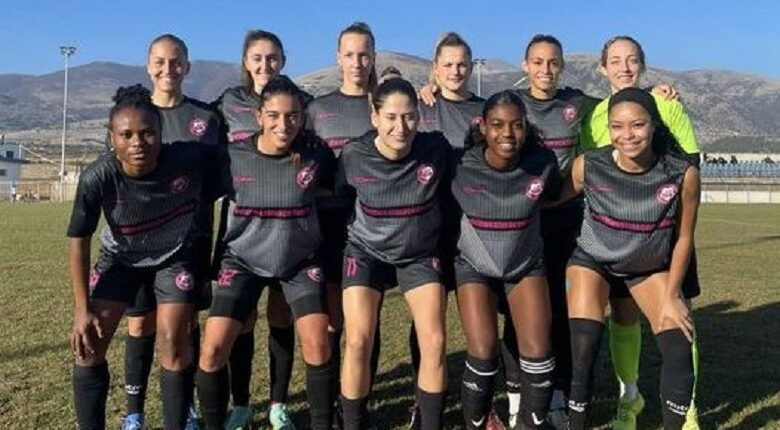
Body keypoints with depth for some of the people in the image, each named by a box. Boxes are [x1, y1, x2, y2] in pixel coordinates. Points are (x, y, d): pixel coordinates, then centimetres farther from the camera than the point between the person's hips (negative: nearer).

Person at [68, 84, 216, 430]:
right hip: (121, 258, 1)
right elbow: (79, 241, -14)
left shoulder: (189, 159, -31)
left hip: (177, 256, -1)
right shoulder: (97, 177, -28)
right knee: (88, 344, -4)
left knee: (173, 343, -10)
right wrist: (82, 309, -14)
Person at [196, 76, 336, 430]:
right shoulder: (234, 156, -14)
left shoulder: (316, 153, -13)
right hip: (243, 260, 0)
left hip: (300, 260, 0)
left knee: (317, 344, -12)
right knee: (213, 347, -10)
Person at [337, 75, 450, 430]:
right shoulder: (353, 155, -18)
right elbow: (338, 198, 1)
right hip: (366, 252, 0)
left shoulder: (436, 148, -19)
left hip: (420, 254, 1)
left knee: (434, 342, -7)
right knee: (358, 341, -10)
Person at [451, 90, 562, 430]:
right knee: (483, 352, -12)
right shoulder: (461, 167, -21)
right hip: (475, 266, -1)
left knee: (538, 352, -7)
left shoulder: (542, 163, -16)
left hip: (527, 265, 2)